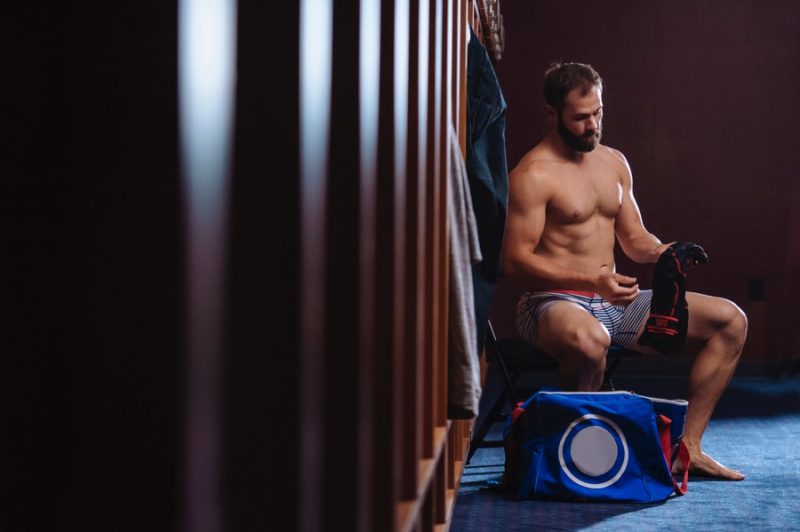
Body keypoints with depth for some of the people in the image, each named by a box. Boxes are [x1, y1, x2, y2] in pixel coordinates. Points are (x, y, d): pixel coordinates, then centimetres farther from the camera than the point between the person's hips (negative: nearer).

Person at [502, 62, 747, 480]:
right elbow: (515, 259, -16)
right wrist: (590, 281, -26)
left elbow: (634, 240, 18)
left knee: (730, 321, -1)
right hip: (553, 301, -8)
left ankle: (687, 447, -4)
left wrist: (663, 252, -7)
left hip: (614, 303, 8)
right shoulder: (533, 175, -10)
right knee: (588, 339, -45)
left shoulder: (614, 162, 14)